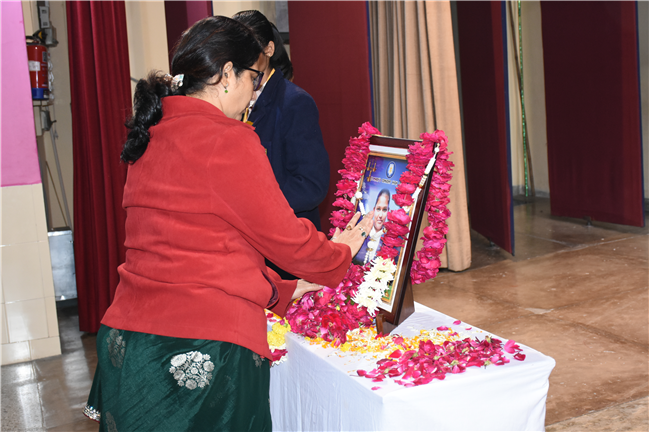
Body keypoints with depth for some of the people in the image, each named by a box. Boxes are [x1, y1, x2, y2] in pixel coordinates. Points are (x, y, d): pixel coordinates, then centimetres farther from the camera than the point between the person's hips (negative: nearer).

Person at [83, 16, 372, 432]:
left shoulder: (152, 138, 11)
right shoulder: (226, 141, -15)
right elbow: (286, 237, -7)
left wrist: (281, 290, 23)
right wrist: (340, 253, 15)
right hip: (202, 350, -8)